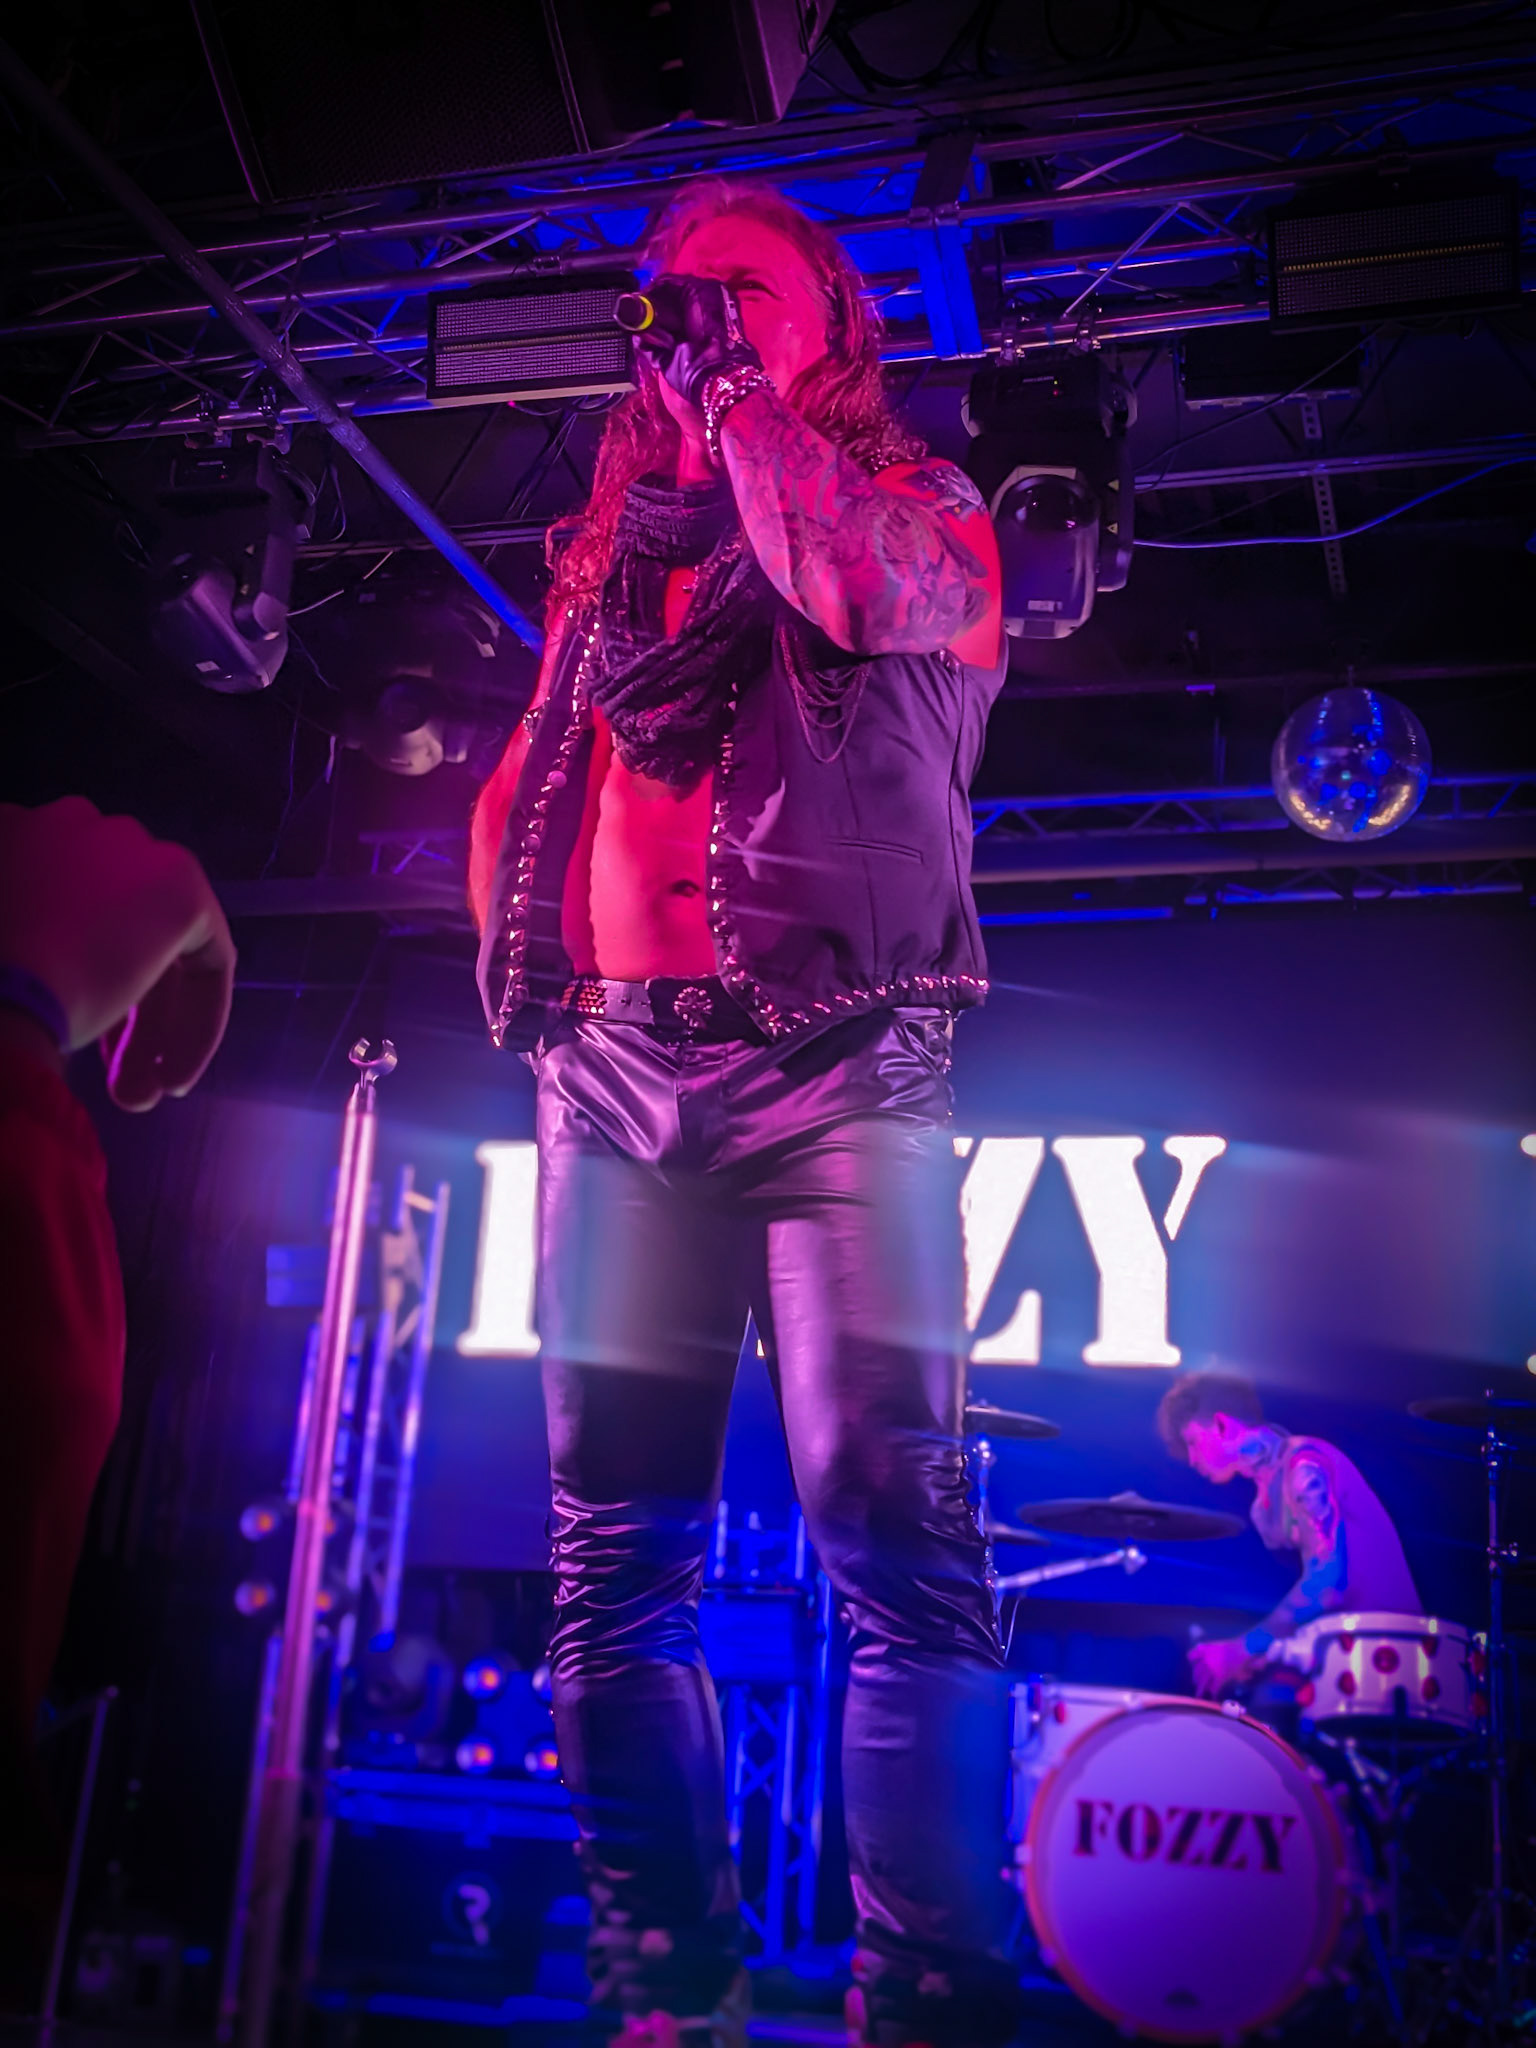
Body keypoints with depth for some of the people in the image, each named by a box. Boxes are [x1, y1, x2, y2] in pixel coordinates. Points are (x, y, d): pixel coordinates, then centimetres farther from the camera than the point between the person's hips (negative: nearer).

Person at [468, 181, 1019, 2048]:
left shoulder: (917, 502, 16)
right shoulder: (610, 541, 27)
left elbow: (872, 590, -9)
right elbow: (530, 778, 26)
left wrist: (738, 395, 4)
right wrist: (522, 962, 10)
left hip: (840, 1058, -3)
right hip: (614, 1069, 4)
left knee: (893, 1527, -13)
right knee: (616, 1549, -2)